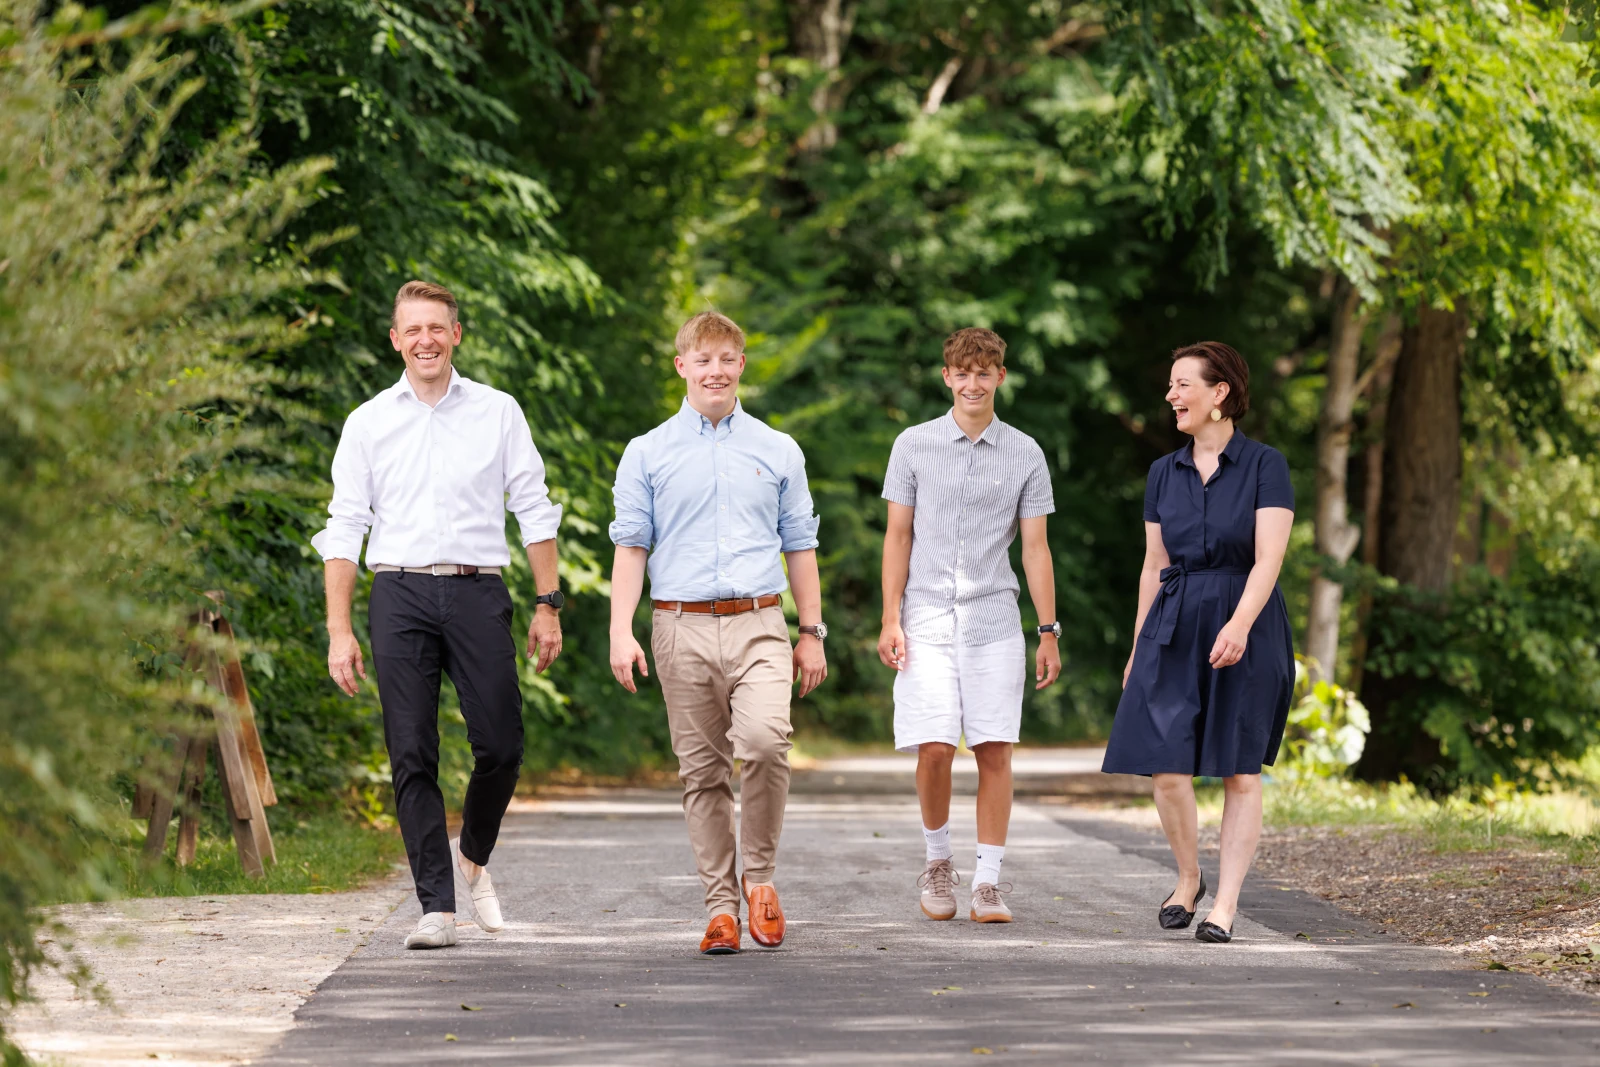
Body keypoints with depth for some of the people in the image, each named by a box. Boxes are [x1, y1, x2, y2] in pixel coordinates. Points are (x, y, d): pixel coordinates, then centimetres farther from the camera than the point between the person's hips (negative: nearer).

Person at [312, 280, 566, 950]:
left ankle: (472, 857, 21)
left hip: (477, 593, 0)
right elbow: (344, 529, 8)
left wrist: (548, 606, 3)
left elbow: (534, 512, 11)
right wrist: (339, 631, 0)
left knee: (501, 747, -7)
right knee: (412, 756, -5)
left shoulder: (498, 413, 9)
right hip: (401, 594, 0)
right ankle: (437, 905, -2)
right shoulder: (368, 423, 9)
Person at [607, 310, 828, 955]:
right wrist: (621, 633, -4)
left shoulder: (778, 452, 12)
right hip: (683, 628, 1)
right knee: (702, 770, 2)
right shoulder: (648, 454, 8)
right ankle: (721, 904, 9)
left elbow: (800, 545, 16)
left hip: (758, 624, -1)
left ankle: (760, 875, -5)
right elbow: (631, 545, 6)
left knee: (764, 739, -23)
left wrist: (811, 633, 12)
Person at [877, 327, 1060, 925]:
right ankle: (938, 861, 13)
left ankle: (989, 880, 3)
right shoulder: (914, 445, 5)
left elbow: (1035, 546, 8)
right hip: (928, 618, -1)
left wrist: (1049, 632, 4)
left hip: (995, 620, 1)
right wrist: (890, 620, -1)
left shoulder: (1025, 455, 7)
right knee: (934, 748, -9)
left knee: (994, 751, -3)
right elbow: (898, 536, 7)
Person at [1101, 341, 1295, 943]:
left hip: (1247, 629, -4)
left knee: (1241, 770, -1)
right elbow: (1154, 566, 14)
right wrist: (1138, 647, 12)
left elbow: (1268, 560, -14)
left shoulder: (1265, 466, -4)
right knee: (1166, 765, -5)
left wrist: (1239, 624, -28)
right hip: (1174, 627, 4)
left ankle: (1225, 905, 3)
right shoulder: (1163, 474, 10)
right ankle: (1188, 879, 18)